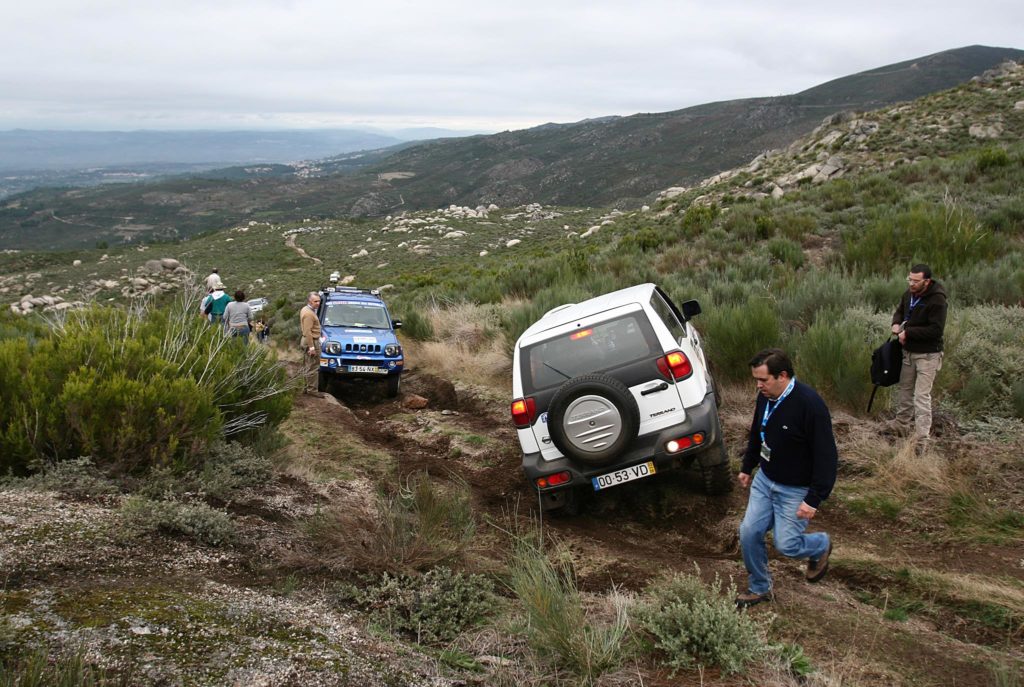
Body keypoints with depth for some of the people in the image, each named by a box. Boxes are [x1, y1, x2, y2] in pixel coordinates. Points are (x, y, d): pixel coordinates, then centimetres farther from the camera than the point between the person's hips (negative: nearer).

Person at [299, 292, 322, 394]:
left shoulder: (305, 310, 14)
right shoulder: (309, 314, -20)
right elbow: (308, 331, -25)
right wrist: (311, 347, -26)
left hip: (306, 340, 11)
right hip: (311, 341, -11)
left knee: (307, 367, 16)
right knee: (312, 368, -8)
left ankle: (306, 388, 23)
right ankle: (311, 390, -6)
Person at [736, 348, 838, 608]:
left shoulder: (810, 404, -28)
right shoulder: (765, 397, -5)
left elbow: (826, 456, -24)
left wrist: (814, 500, -24)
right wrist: (747, 467, 22)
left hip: (795, 490, -6)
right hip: (764, 480, 7)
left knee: (786, 545, -2)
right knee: (749, 533, 2)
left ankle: (822, 545, 31)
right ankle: (759, 589, 23)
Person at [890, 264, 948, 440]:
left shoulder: (937, 300, -22)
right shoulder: (909, 293, 2)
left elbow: (936, 330, -26)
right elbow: (900, 311, 21)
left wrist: (908, 332, -22)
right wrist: (897, 323, -2)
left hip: (927, 355, -8)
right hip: (909, 351, 8)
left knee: (922, 395, -10)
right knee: (905, 389, 20)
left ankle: (922, 436, -8)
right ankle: (901, 424, 35)